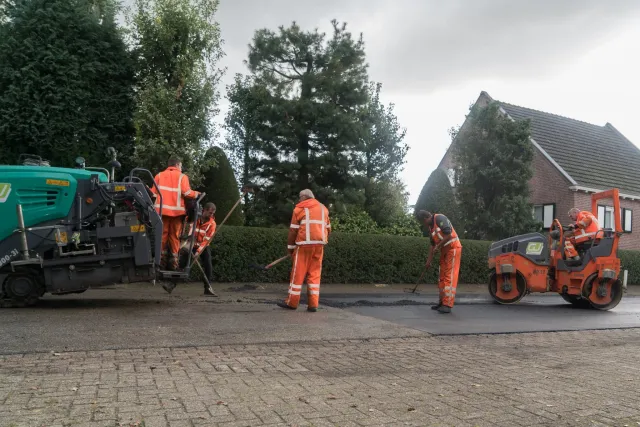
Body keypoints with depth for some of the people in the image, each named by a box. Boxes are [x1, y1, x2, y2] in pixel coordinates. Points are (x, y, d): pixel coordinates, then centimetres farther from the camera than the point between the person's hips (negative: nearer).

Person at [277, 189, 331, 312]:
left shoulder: (300, 208, 3)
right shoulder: (323, 208, 16)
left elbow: (293, 229, 0)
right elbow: (328, 228, 17)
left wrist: (290, 246, 7)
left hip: (304, 244, -4)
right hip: (319, 244, 4)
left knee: (298, 273, 2)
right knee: (315, 274, 7)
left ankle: (292, 302, 8)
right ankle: (313, 304, 4)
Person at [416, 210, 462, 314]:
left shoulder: (440, 218, -15)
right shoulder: (430, 227, 12)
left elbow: (449, 235, -23)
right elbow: (432, 245, 17)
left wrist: (438, 246, -15)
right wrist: (429, 261, 16)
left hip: (453, 248, -9)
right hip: (444, 251, 9)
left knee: (450, 277, -12)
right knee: (442, 277, 10)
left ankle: (448, 305, -13)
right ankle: (442, 302, 18)